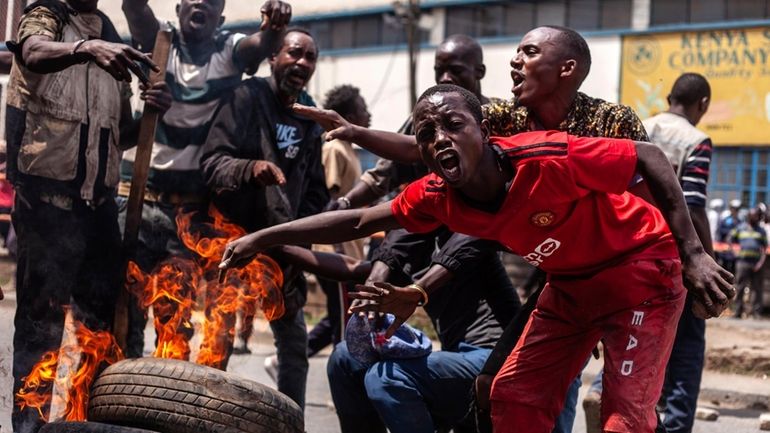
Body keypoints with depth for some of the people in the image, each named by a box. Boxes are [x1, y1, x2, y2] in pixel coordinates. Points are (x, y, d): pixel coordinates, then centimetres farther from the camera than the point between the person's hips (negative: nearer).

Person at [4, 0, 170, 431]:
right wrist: (87, 48, -45)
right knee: (41, 319, -7)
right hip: (48, 192, -6)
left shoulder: (113, 44, 17)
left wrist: (150, 114, -1)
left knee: (111, 315, 5)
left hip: (100, 198, 6)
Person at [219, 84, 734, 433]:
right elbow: (358, 221, 0)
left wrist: (693, 254, -26)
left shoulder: (548, 158, -32)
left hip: (642, 269, -7)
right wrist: (262, 239, -3)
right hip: (569, 284, 7)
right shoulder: (437, 197, -13)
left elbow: (650, 157, -23)